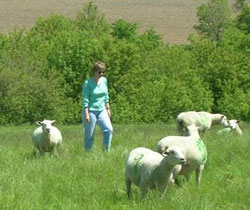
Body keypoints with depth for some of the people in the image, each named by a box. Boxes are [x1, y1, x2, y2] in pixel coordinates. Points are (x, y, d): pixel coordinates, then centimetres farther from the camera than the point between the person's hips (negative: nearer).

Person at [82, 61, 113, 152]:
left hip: (101, 110, 5)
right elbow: (85, 99, -13)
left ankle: (107, 151, -4)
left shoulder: (104, 80, 5)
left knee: (109, 129, -12)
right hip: (91, 111, -5)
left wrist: (108, 109, 15)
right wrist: (86, 114, -17)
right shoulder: (88, 83, -11)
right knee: (89, 135, 0)